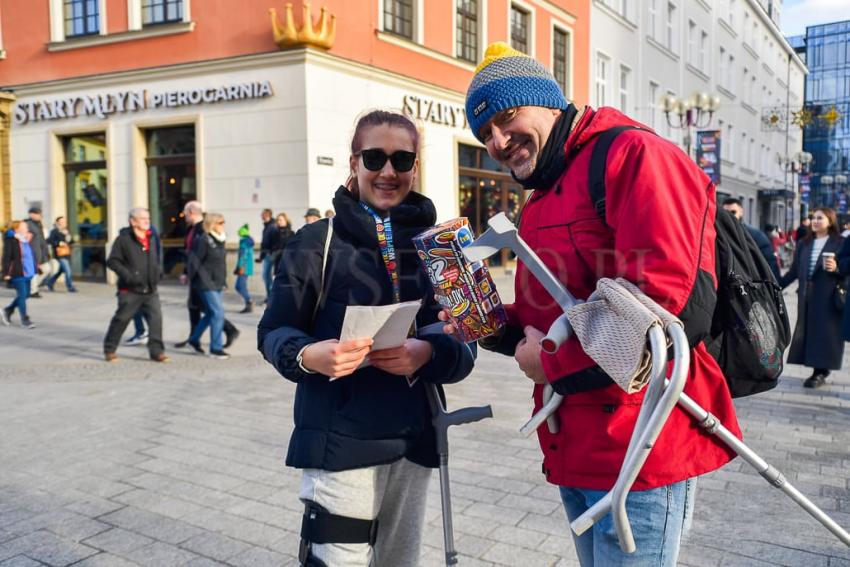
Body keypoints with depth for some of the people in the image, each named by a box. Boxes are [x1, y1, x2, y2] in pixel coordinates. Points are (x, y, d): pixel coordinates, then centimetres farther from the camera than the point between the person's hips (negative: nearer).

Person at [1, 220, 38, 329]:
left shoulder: (27, 240, 13)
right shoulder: (10, 240, -11)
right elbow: (6, 257, -14)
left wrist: (35, 268, 19)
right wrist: (6, 273, -17)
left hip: (27, 273, 8)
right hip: (17, 274, -8)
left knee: (25, 294, 14)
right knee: (22, 295, -5)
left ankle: (7, 311, 32)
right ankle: (24, 320, 4)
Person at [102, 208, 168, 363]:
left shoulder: (151, 239, 12)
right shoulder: (123, 239, -7)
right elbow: (112, 261, -9)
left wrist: (157, 272, 10)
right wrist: (127, 275, -19)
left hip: (150, 290, 5)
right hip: (130, 291, -5)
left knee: (156, 318, -5)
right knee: (121, 319, 6)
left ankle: (156, 351, 1)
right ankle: (109, 349, 23)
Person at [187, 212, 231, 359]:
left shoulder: (220, 240, 10)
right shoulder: (204, 240, -16)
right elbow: (196, 262, -13)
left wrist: (223, 280, 15)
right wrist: (190, 277, -4)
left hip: (217, 283, 9)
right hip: (207, 284, -8)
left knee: (210, 314, 16)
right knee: (218, 313, -9)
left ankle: (194, 340, 32)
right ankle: (216, 348, -1)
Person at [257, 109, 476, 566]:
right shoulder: (318, 240, -3)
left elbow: (464, 344, 3)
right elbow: (274, 331, -3)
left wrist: (428, 353, -19)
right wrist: (308, 355, -25)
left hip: (414, 439, 4)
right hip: (340, 439, -4)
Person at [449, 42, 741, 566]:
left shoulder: (633, 156, -13)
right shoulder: (543, 199, 16)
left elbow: (676, 303, -25)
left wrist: (553, 361, -15)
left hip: (637, 449, -9)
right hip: (575, 448, 9)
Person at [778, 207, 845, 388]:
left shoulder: (840, 243, 1)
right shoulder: (804, 244, 15)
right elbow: (794, 271, 16)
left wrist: (836, 268, -22)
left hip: (828, 297, -5)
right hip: (806, 296, 5)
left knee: (824, 332, -4)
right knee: (806, 332, 3)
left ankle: (820, 372, 2)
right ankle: (818, 369, 12)